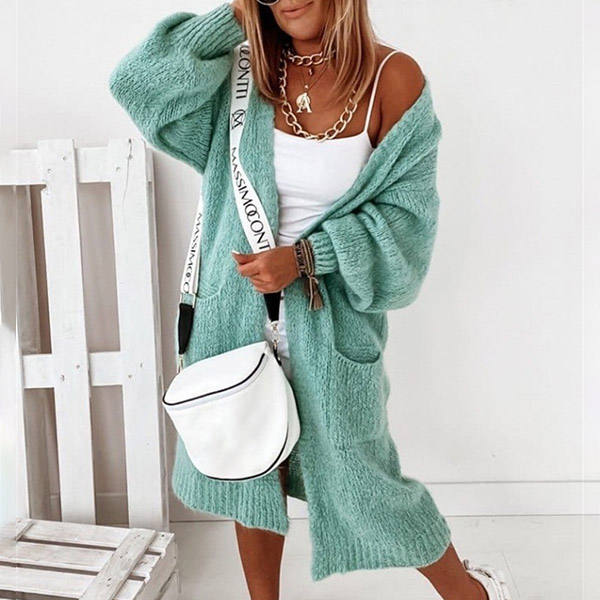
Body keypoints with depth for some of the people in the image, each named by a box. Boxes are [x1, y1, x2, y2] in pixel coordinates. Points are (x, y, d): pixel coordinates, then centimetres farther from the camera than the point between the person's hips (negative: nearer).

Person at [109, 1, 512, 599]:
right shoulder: (248, 75, 0)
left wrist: (304, 257, -20)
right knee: (251, 470, 16)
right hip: (241, 315, 4)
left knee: (360, 481, 8)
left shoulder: (392, 77, -10)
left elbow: (406, 212, -10)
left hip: (329, 321, -3)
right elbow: (139, 82, -10)